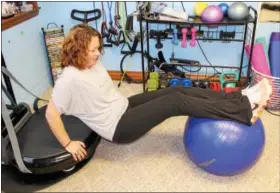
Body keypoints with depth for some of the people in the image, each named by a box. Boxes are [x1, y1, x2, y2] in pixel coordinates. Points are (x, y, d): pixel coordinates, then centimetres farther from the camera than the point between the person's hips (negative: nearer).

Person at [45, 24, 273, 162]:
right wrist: (68, 144, -17)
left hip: (123, 107, 9)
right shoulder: (70, 79, -22)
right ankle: (246, 109, -18)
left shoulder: (93, 63, 4)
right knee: (176, 102, -22)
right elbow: (51, 113, -20)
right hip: (118, 127, -9)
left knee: (178, 90, -9)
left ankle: (241, 97, -9)